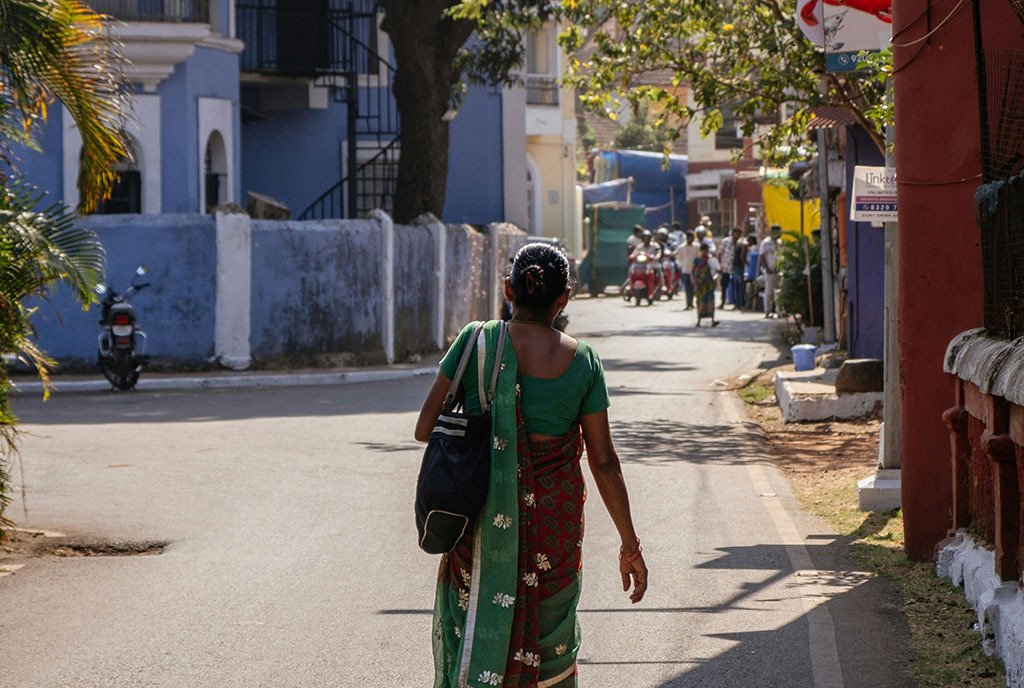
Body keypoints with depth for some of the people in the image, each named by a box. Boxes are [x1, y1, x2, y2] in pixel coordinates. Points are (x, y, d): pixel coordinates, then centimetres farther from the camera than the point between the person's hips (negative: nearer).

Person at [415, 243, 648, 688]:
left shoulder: (476, 341, -8)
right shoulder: (581, 361, -5)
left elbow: (425, 429, -5)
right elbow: (604, 462, -2)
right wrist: (630, 544, 7)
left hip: (484, 515, -1)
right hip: (555, 517, 1)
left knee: (475, 639, 7)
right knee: (547, 637, 16)